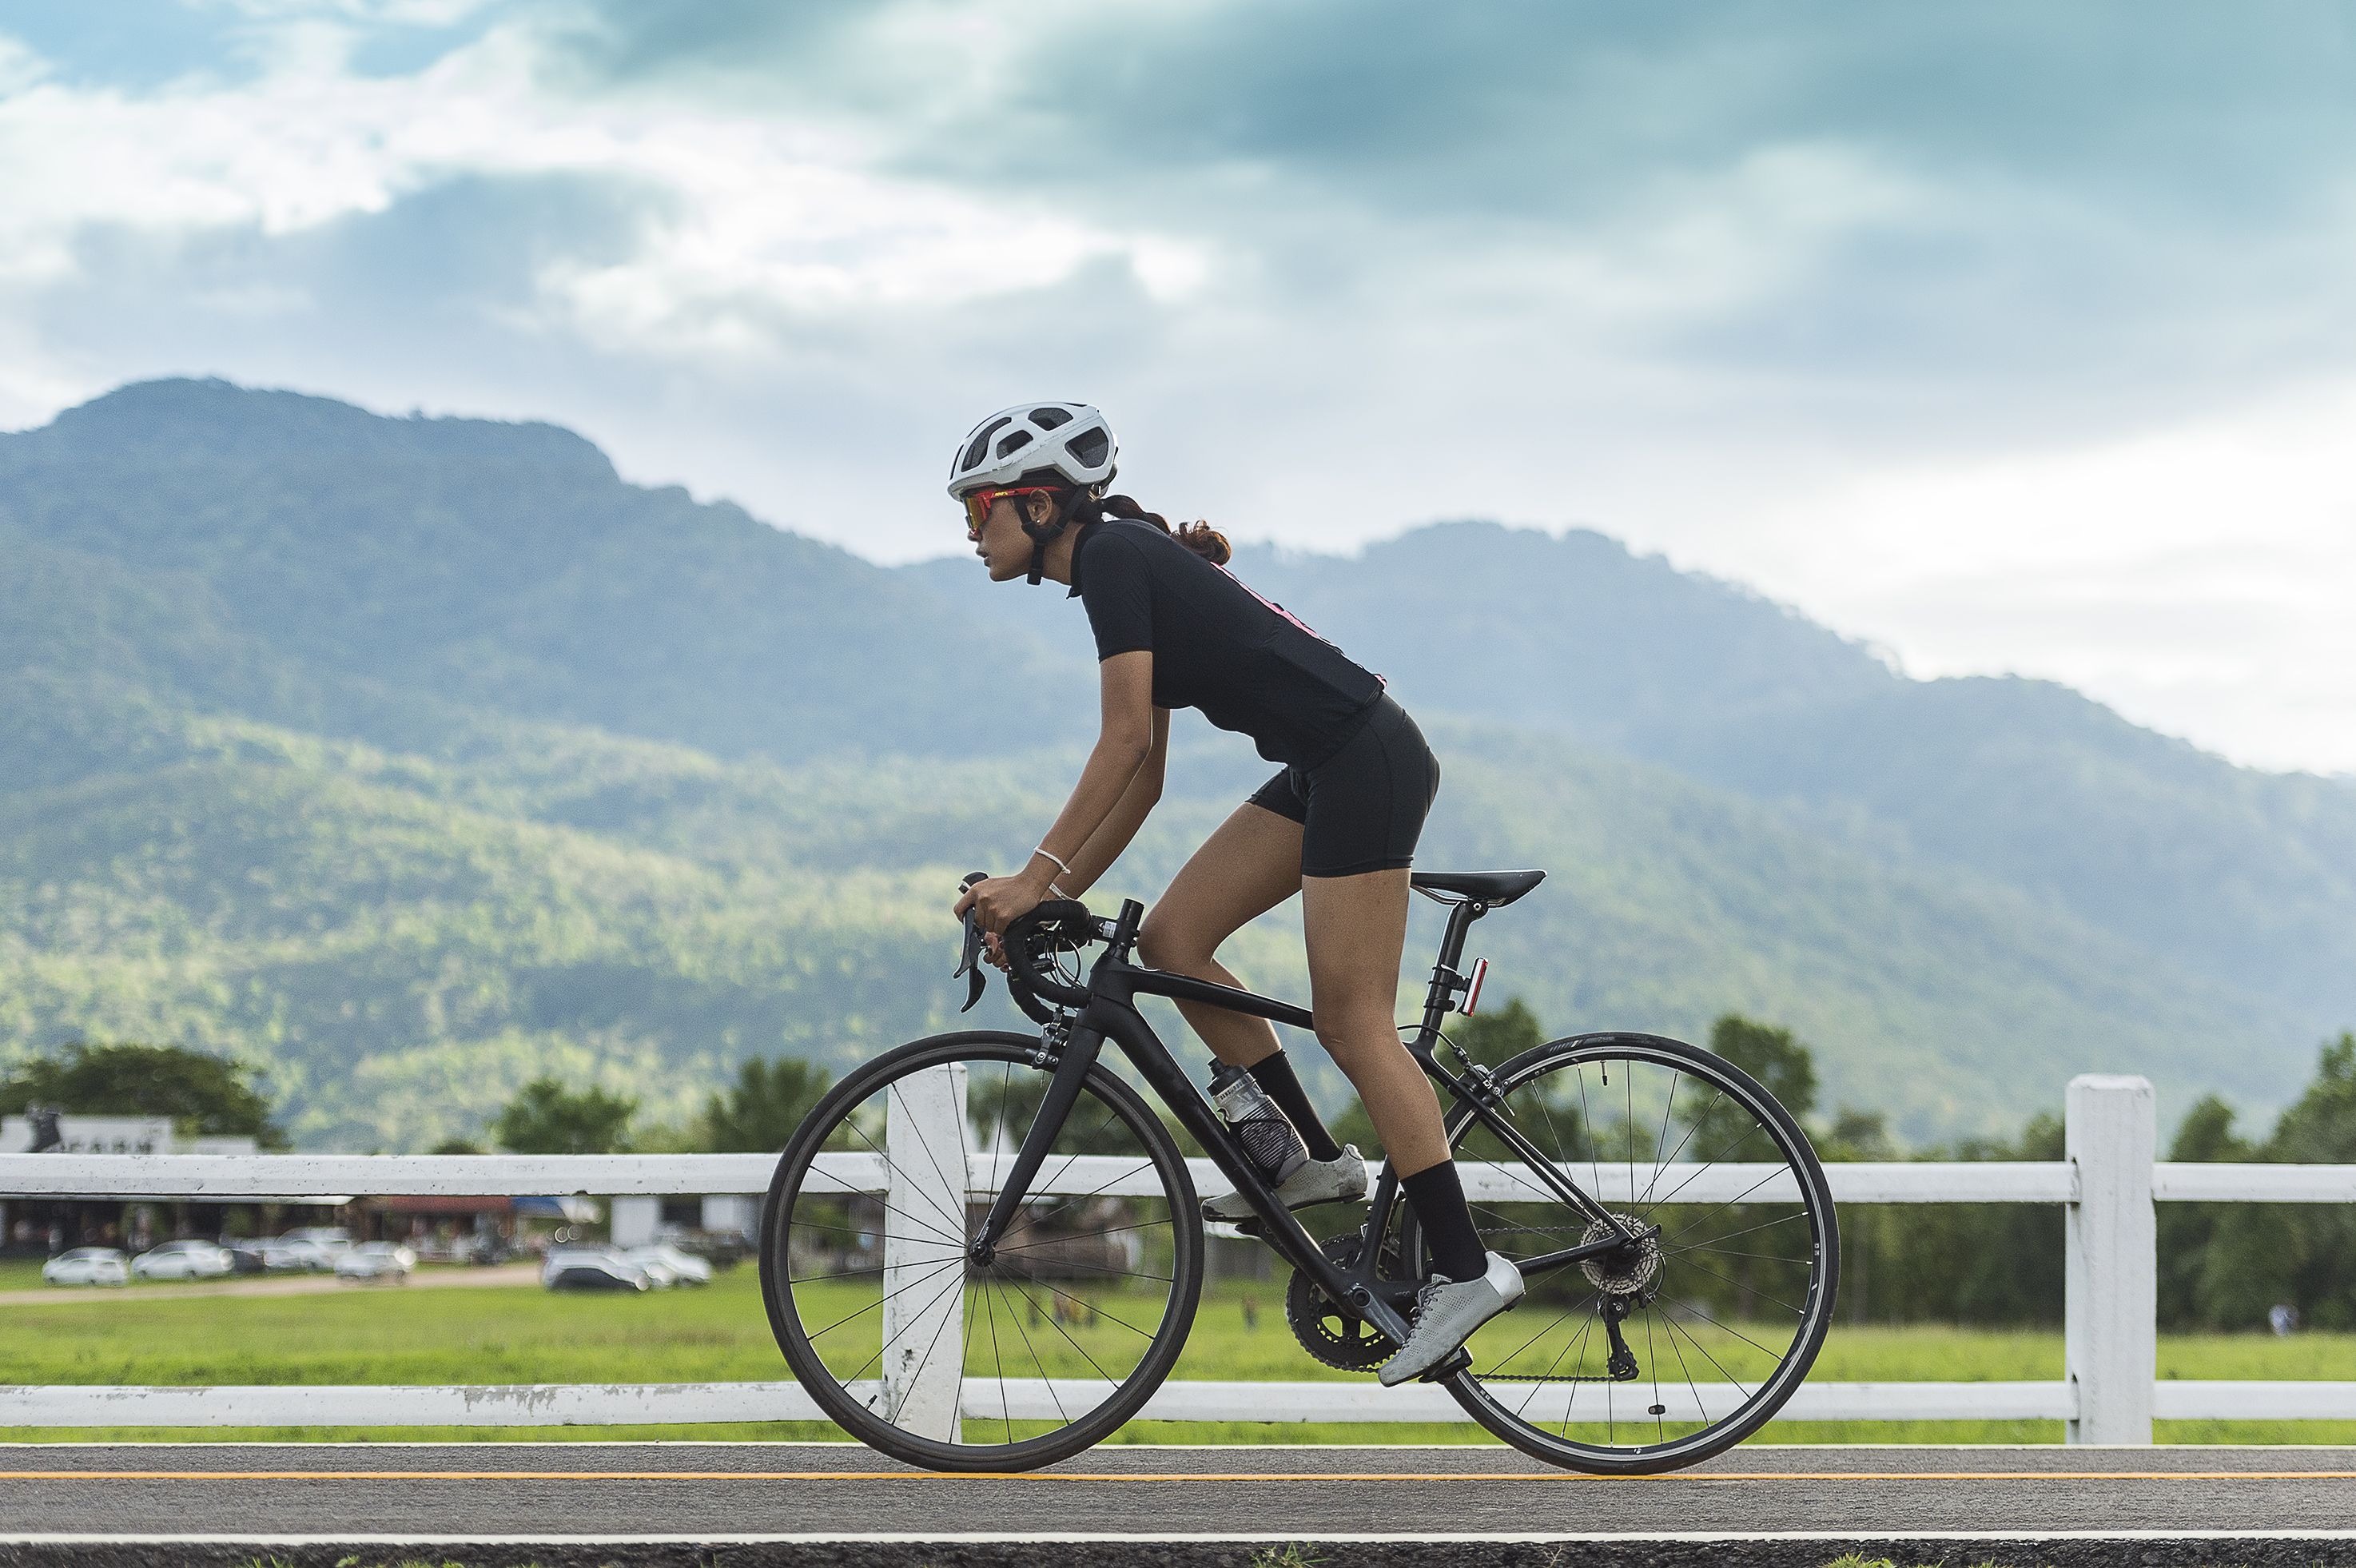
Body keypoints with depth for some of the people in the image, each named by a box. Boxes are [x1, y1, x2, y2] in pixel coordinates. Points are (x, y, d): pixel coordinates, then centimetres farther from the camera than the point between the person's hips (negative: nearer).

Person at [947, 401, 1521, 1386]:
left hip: (1368, 764, -10)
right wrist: (1056, 893, 13)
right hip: (1324, 770, 10)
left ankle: (1466, 1269, -5)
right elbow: (1143, 775, 17)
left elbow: (1124, 743, -17)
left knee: (1351, 1021, -8)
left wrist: (1034, 877, -17)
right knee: (1171, 941, 6)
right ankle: (1316, 1157, 11)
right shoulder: (1127, 561, 18)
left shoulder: (1114, 556, -10)